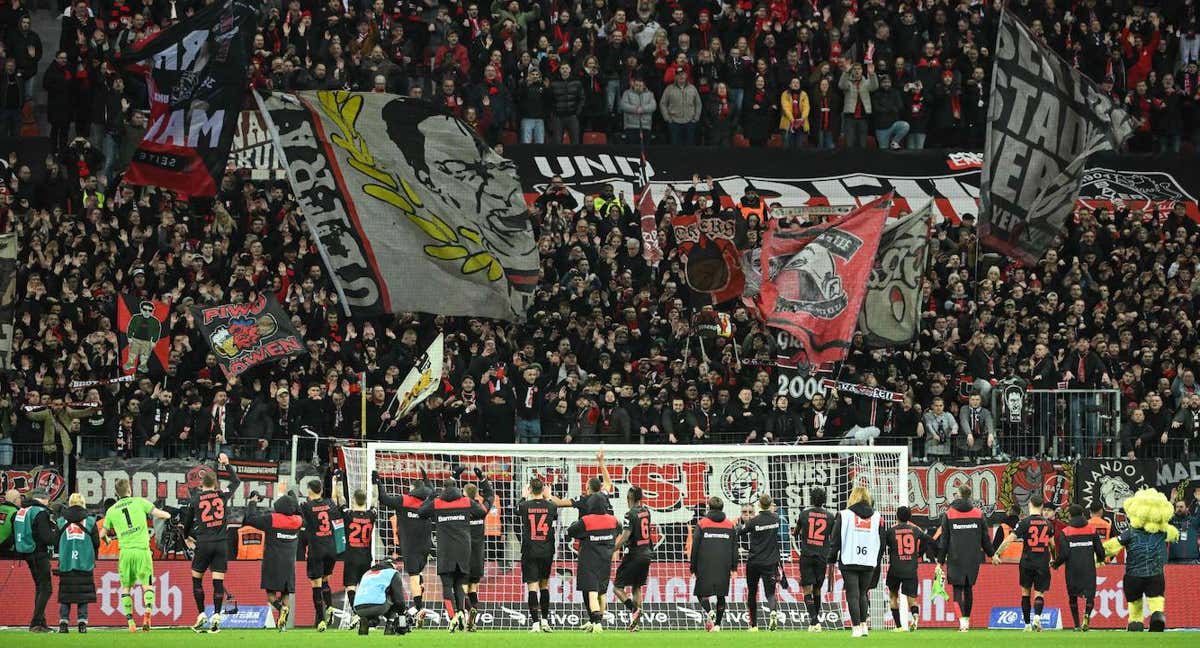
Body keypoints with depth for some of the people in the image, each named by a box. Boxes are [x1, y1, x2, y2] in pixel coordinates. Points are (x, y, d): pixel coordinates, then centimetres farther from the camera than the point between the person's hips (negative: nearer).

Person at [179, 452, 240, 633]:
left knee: (196, 578, 13)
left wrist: (186, 537, 31)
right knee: (218, 581, 0)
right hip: (220, 543, 1)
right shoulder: (223, 495, 1)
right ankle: (216, 617, -4)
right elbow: (236, 482, 20)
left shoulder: (196, 499, 0)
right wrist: (227, 465, 29)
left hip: (203, 543, -1)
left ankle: (201, 615, 7)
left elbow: (187, 521, 13)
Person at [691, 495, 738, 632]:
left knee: (701, 591, 5)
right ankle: (717, 624, 6)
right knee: (721, 595, 8)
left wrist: (693, 567, 5)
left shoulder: (702, 524, 1)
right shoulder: (730, 525, 9)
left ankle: (708, 611, -22)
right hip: (724, 566, 3)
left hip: (705, 565, -3)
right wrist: (734, 567, 13)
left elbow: (695, 546, -1)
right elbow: (734, 547, 9)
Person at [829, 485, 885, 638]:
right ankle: (864, 625, 16)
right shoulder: (877, 516, 6)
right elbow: (882, 542, 10)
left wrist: (831, 560, 8)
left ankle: (856, 627, -6)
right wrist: (878, 561, 19)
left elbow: (835, 539, 0)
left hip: (849, 562, -3)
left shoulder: (844, 515, -1)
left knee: (852, 595, 0)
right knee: (863, 593, 17)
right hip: (869, 562, 3)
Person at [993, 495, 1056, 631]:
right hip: (1043, 563, 2)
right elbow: (1052, 544, 15)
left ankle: (1027, 624, 14)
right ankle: (1037, 616, -23)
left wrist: (997, 554, -6)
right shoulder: (1048, 523, 4)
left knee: (1025, 591, 14)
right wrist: (1053, 558, 32)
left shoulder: (1024, 523, -7)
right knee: (1039, 593, 4)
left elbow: (1009, 539, -12)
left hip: (1027, 562, -2)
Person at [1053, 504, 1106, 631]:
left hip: (1072, 569, -1)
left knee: (1073, 597, 14)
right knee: (1090, 594, 4)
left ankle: (1077, 625, 13)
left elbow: (1063, 553, -10)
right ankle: (1087, 614, -25)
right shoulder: (1092, 530, 3)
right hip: (1089, 568, 1)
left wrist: (1055, 564, 9)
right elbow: (1100, 550, 4)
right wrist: (1100, 559, 27)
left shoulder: (1065, 532, -3)